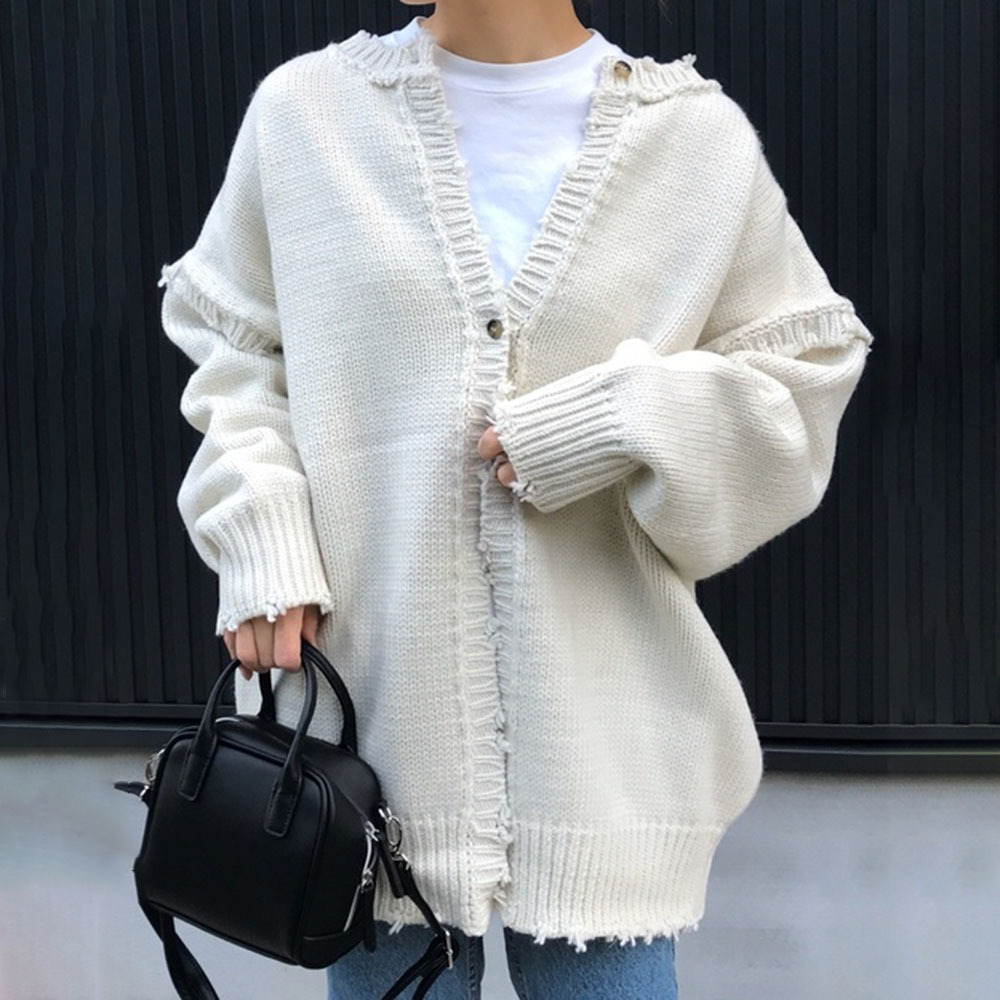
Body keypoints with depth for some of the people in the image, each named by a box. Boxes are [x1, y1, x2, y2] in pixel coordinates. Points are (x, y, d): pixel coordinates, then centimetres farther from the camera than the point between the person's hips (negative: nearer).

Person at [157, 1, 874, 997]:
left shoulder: (699, 134, 1)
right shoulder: (303, 110, 3)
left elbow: (806, 372, 6)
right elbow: (235, 352, 12)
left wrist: (634, 421, -11)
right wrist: (260, 537, -4)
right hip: (372, 693, 1)